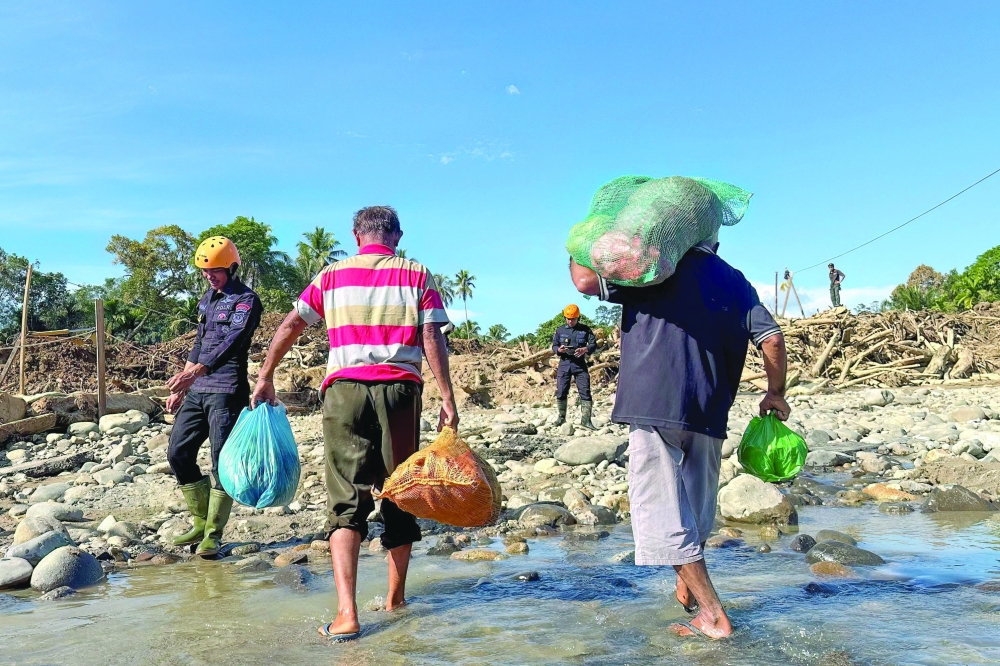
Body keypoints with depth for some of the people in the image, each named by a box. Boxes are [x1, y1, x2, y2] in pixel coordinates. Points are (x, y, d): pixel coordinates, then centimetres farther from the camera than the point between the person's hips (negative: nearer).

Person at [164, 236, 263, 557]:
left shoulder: (246, 299, -7)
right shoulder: (207, 299, 19)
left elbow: (231, 342, -22)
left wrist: (195, 371, -34)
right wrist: (181, 387, 22)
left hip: (227, 391, -9)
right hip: (198, 390, 9)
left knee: (222, 462, -5)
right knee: (178, 453, 7)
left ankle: (213, 534, 6)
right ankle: (201, 523, 20)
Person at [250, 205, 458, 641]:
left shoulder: (332, 275, 12)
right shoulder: (417, 275, 9)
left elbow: (290, 326, 12)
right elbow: (432, 339, -1)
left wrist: (265, 378, 21)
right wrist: (447, 399, 0)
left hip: (345, 389, 0)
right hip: (400, 389, 0)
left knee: (346, 500, 0)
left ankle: (347, 613, -12)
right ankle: (395, 597, 26)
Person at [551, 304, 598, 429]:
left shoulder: (585, 329, 5)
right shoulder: (560, 330, 9)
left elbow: (594, 344, 1)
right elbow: (554, 346, 9)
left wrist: (584, 349, -20)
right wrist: (559, 349, -15)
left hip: (580, 364, -1)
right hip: (564, 364, 1)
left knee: (585, 392, -7)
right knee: (561, 392, 2)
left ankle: (586, 419, -5)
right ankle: (561, 417, 16)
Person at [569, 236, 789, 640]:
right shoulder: (734, 280, 14)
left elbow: (585, 280, -7)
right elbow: (772, 339, 7)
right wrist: (775, 394, 19)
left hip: (654, 405, -6)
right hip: (709, 412, 6)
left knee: (662, 510, -1)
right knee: (696, 507, 23)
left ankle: (713, 617, -1)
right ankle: (687, 589, 41)